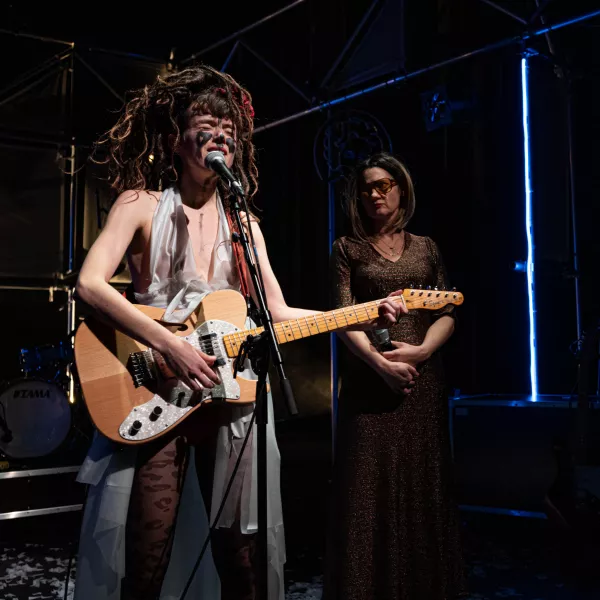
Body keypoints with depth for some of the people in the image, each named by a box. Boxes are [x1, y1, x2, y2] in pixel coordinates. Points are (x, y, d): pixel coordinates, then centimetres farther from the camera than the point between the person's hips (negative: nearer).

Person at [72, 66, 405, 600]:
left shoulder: (243, 224, 13)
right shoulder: (142, 205, 1)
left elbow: (277, 311, 10)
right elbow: (90, 283, -13)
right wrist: (171, 346, -20)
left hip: (230, 392, 4)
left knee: (241, 553, 4)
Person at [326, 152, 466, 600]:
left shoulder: (426, 248, 13)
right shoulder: (348, 249, 6)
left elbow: (447, 312, 7)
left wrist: (421, 350, -11)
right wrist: (380, 362, -17)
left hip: (423, 379, 2)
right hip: (369, 381, -2)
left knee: (424, 486, 6)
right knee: (369, 489, -3)